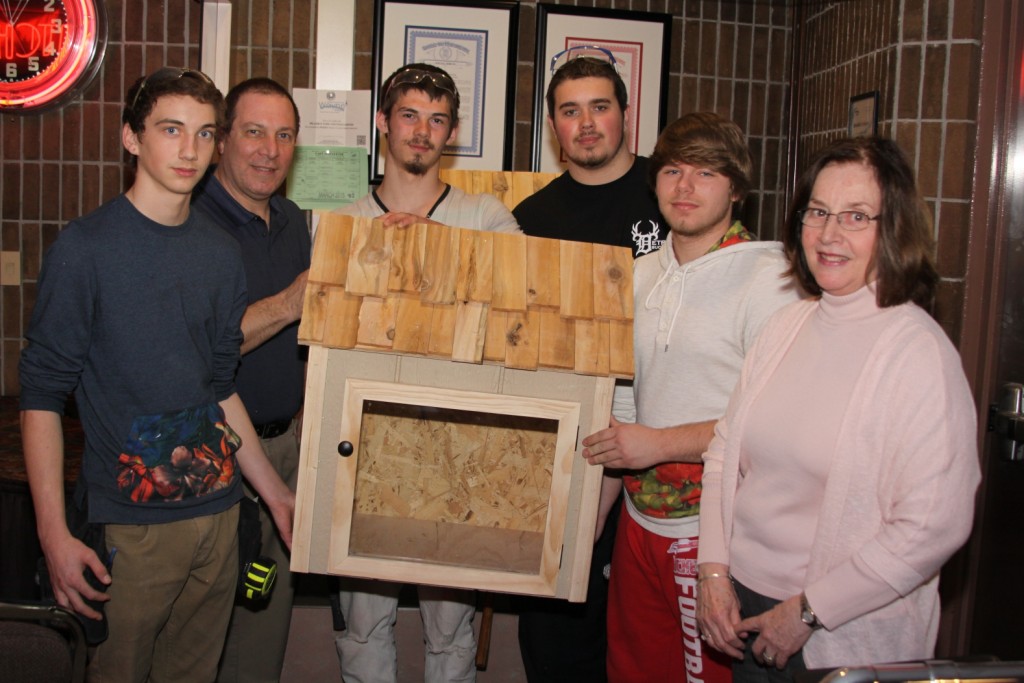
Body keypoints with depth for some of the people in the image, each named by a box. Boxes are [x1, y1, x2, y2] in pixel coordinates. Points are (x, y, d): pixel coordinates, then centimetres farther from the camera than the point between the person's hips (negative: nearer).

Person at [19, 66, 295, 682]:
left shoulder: (221, 254, 7)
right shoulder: (85, 249, -9)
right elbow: (42, 395, -9)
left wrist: (275, 492, 14)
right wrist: (55, 534, -14)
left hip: (218, 511, 5)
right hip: (131, 523, -5)